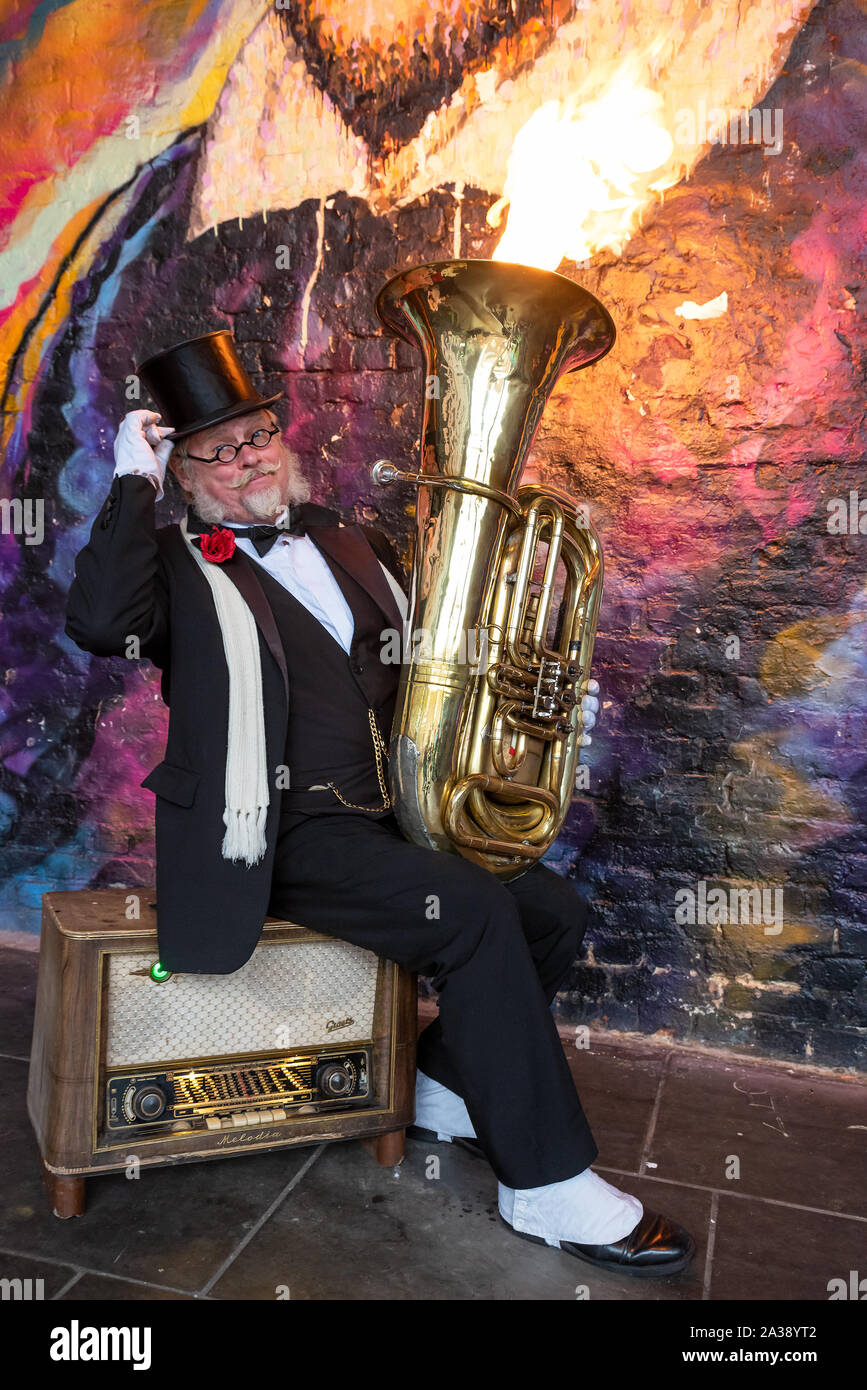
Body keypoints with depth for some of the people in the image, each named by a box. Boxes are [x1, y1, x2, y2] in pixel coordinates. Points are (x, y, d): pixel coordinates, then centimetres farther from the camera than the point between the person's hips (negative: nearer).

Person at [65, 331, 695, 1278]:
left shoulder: (356, 548, 19)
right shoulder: (180, 566, 1)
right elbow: (102, 623, -20)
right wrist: (133, 483, -13)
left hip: (392, 816, 7)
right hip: (286, 834, -7)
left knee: (552, 912, -2)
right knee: (477, 913, -23)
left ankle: (438, 1085, 15)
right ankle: (546, 1183, -9)